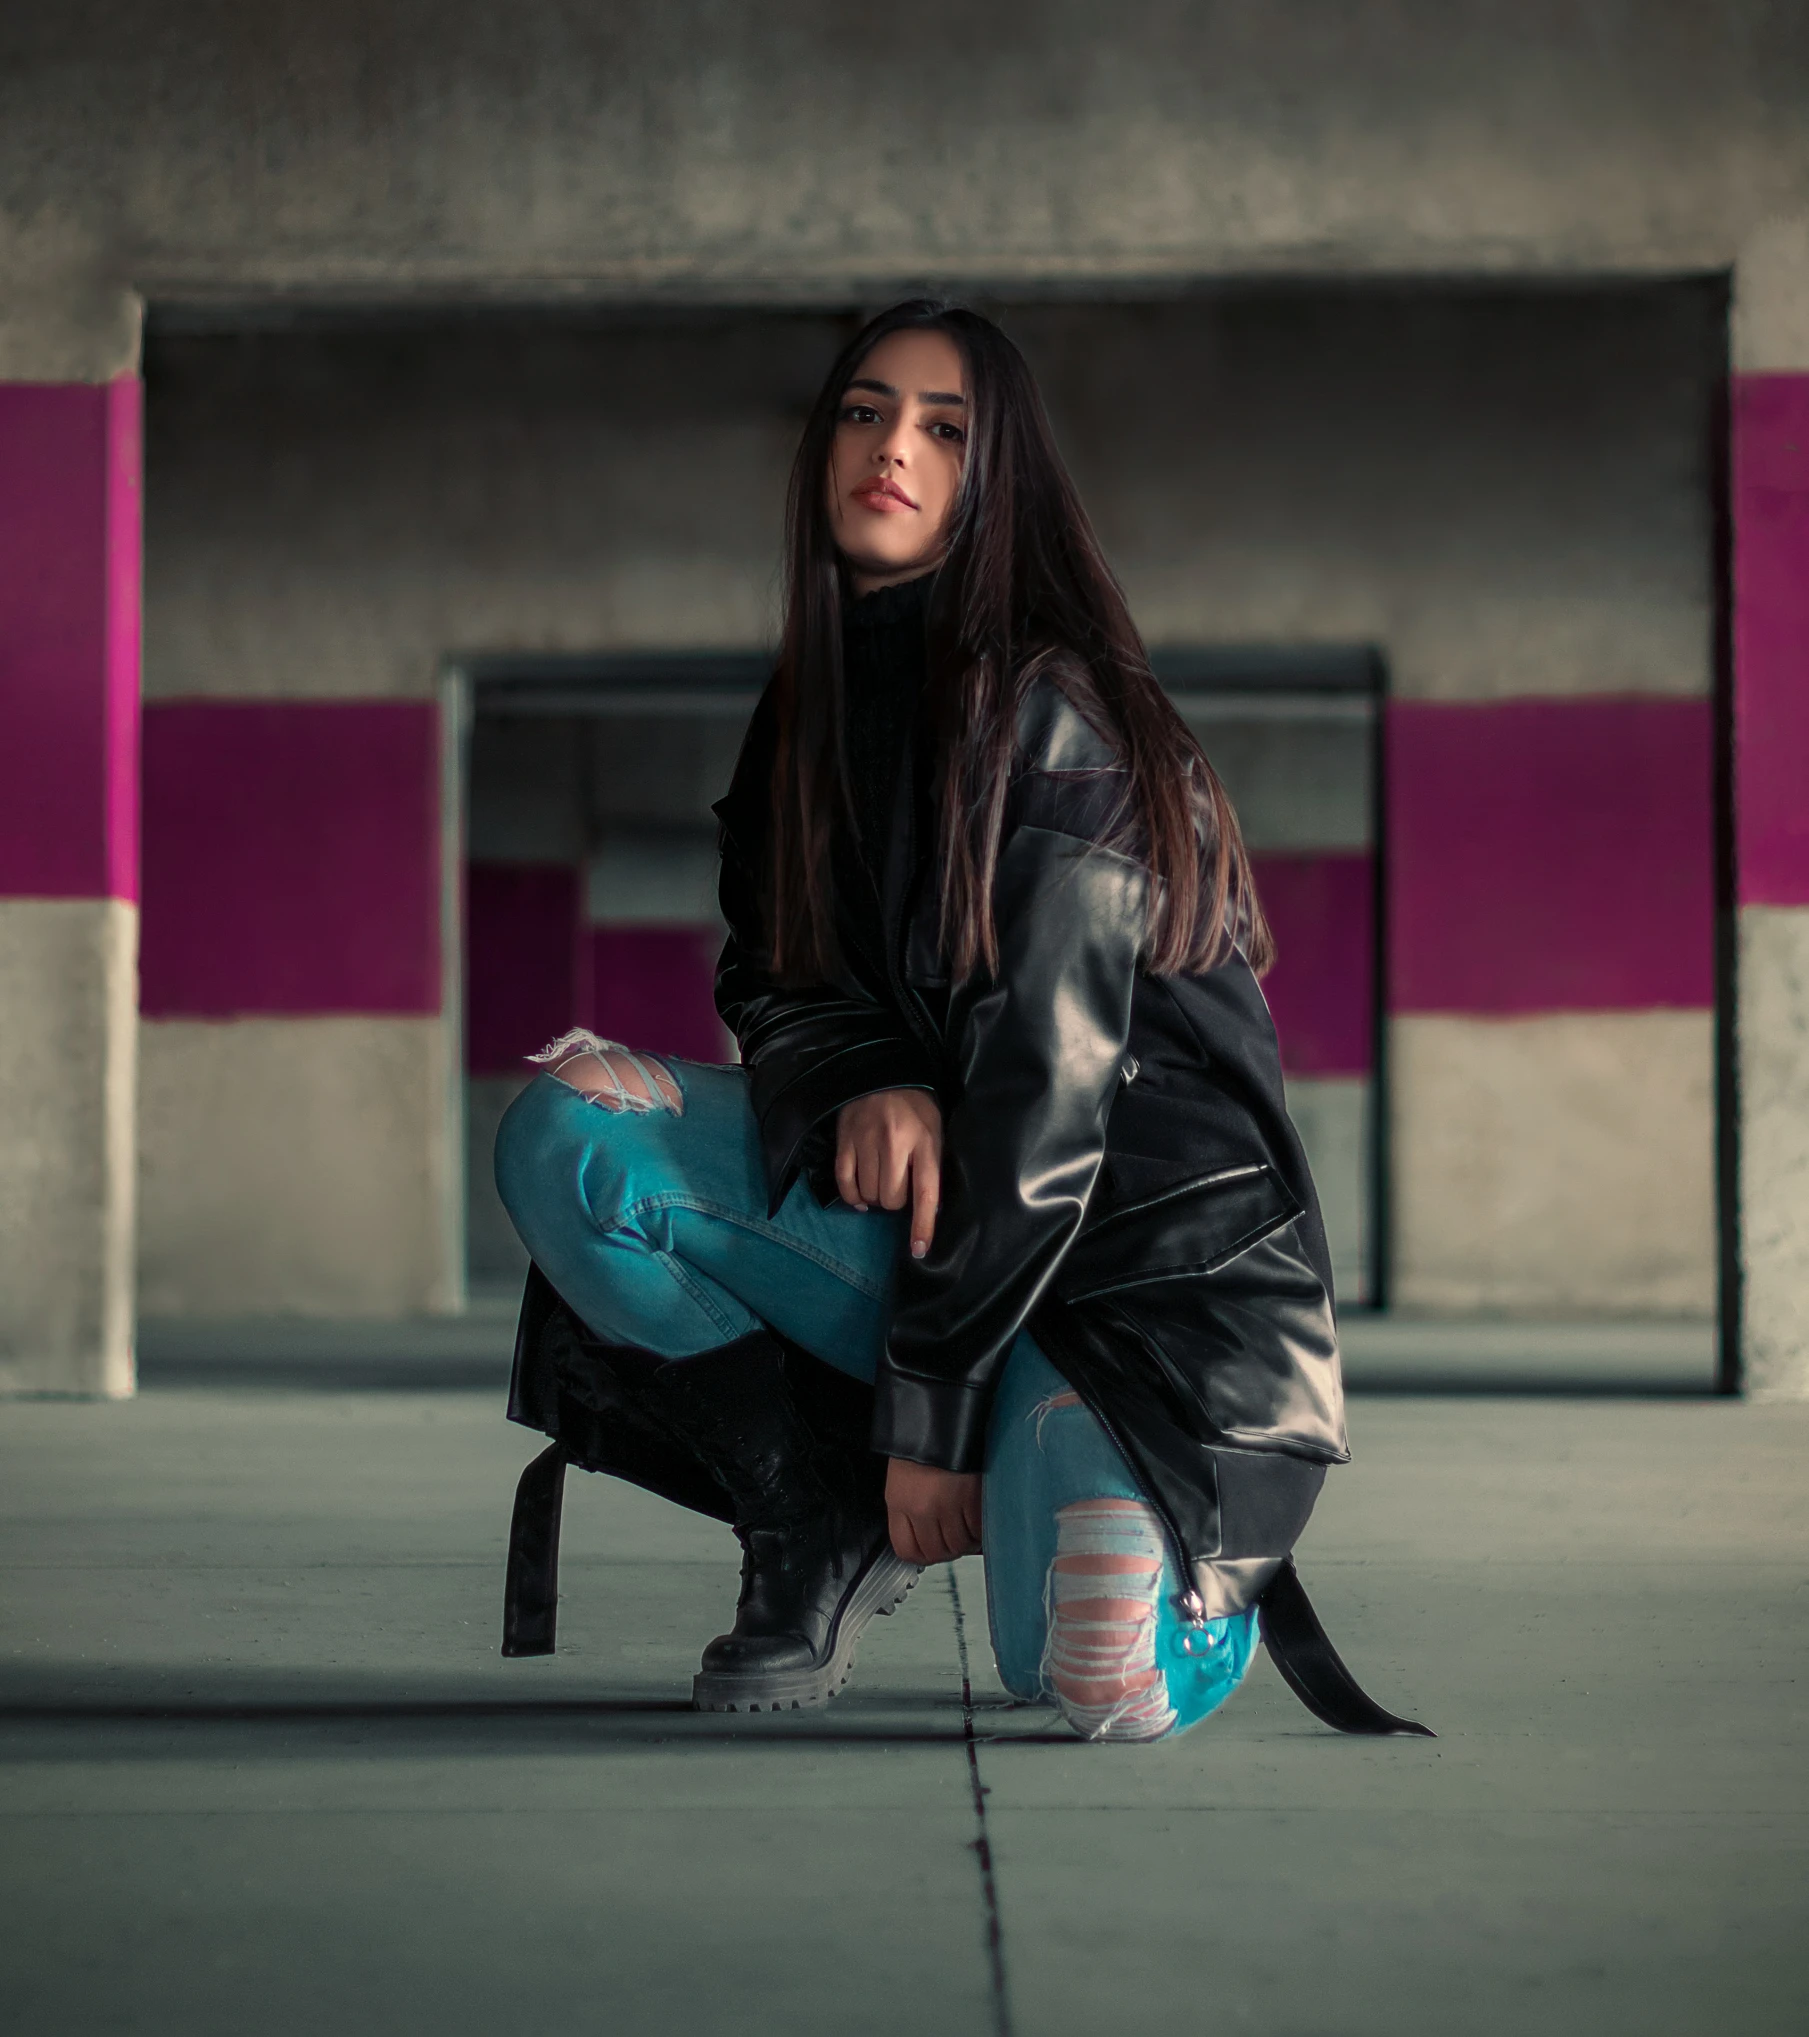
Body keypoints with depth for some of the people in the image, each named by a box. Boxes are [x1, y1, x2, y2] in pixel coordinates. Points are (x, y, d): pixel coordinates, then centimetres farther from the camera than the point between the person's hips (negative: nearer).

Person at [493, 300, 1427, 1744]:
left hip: (1152, 1237, -6)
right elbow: (770, 980, 9)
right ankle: (825, 1525, -6)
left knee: (1104, 1698, -29)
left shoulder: (1054, 715, -15)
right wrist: (866, 1085, -18)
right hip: (937, 1216, 6)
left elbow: (1049, 1072, -19)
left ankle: (1185, 1550, 10)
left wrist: (932, 1406, -20)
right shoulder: (811, 716, 8)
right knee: (563, 1134, -16)